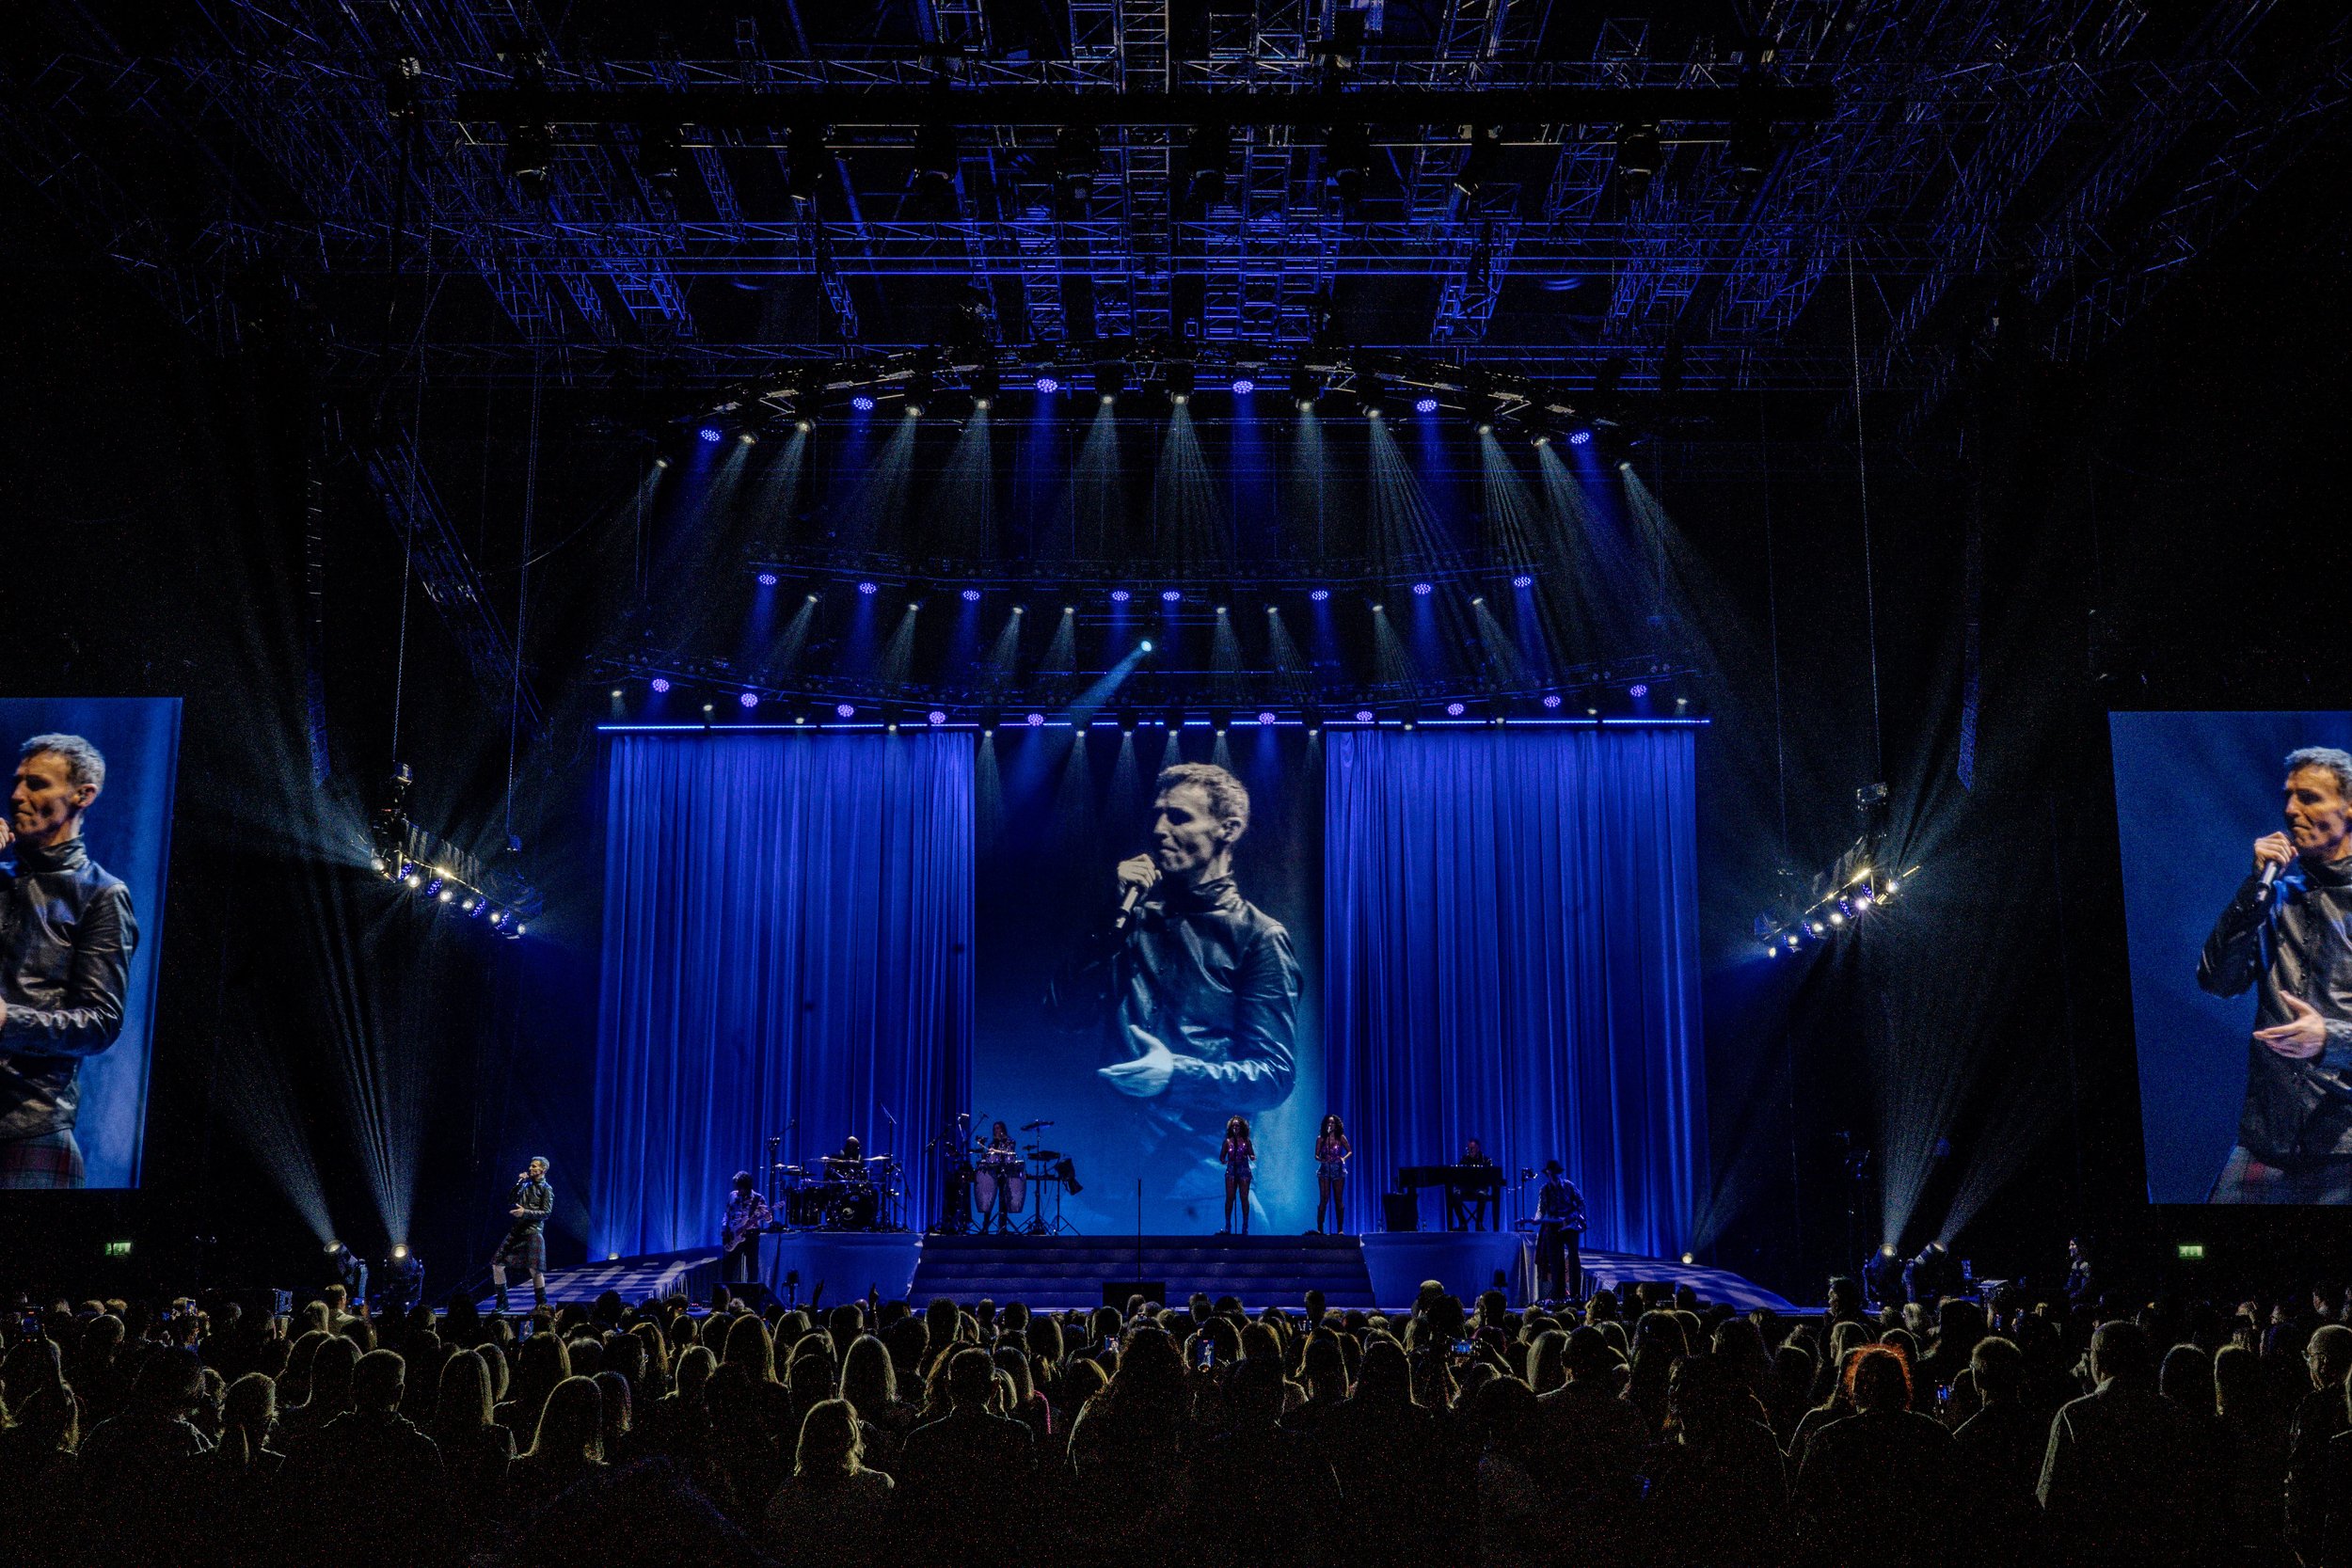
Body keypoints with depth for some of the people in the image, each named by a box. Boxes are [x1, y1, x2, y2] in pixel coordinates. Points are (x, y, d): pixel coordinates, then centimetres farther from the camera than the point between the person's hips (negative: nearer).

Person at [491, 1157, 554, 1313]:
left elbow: (546, 1212, -8)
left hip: (533, 1232, -6)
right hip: (516, 1230, 6)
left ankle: (542, 1305, 4)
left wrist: (525, 1212, -18)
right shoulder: (526, 1186, 19)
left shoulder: (546, 1189, 1)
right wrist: (518, 1184, 7)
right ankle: (502, 1303, 10)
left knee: (534, 1269, -10)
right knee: (497, 1265, 0)